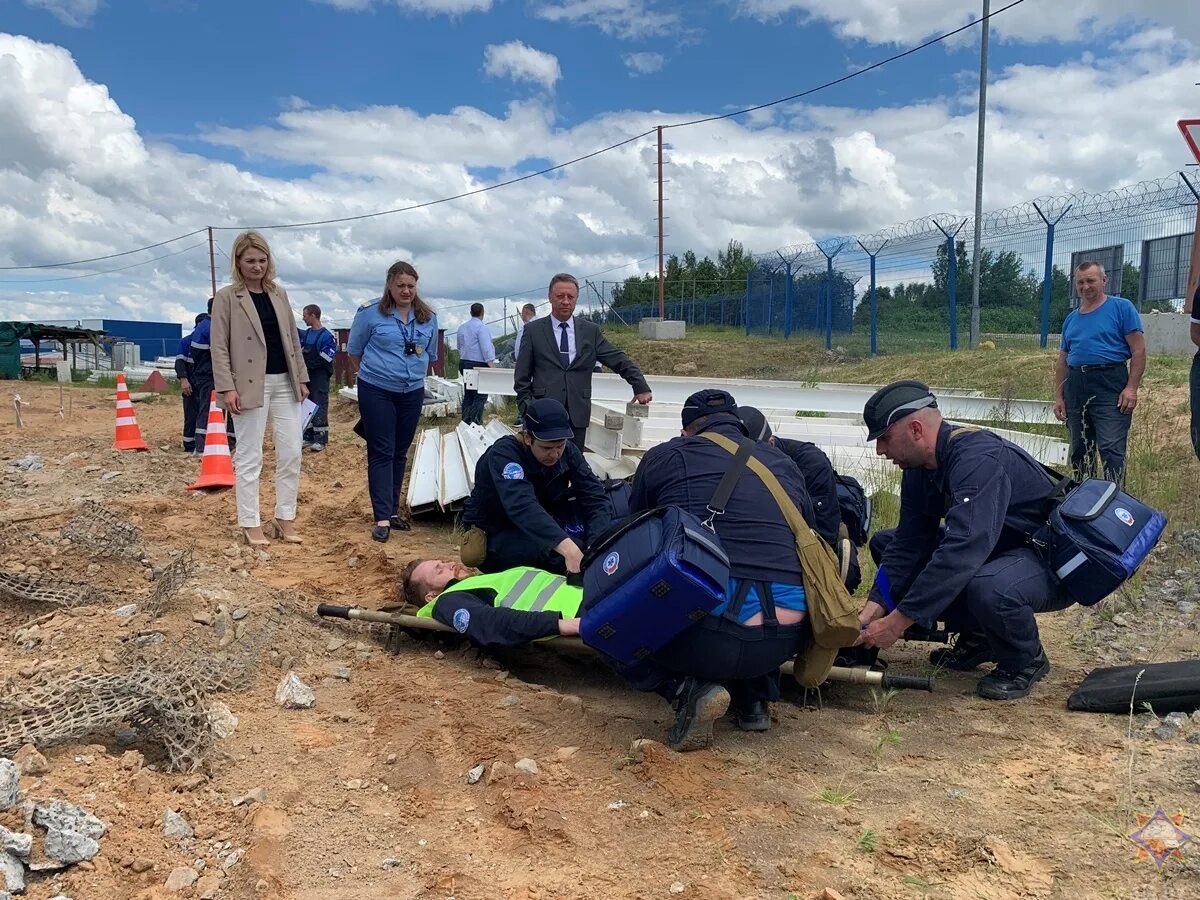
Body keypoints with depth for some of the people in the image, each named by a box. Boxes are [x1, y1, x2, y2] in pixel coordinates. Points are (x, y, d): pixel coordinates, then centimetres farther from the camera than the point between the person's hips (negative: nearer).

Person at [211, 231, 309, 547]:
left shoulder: (279, 294, 13)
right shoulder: (226, 297, -2)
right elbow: (219, 347, -6)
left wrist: (301, 377, 10)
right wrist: (227, 388, -14)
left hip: (285, 382, 5)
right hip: (250, 385, -5)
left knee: (291, 453, 6)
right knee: (249, 457, 1)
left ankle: (285, 519, 17)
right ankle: (250, 524, 10)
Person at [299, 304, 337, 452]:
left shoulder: (327, 335, -12)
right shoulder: (306, 334, 10)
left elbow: (326, 358, -17)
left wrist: (308, 364, -14)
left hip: (320, 377, -8)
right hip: (306, 376, 8)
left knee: (319, 408, -6)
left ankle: (320, 439, -2)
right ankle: (308, 437, 18)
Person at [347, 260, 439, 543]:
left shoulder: (428, 318, 3)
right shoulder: (371, 313, -8)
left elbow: (430, 355, 17)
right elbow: (353, 351, 3)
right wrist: (374, 373, 10)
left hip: (412, 393, 4)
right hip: (376, 392, -4)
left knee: (400, 453, 11)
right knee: (381, 453, -5)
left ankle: (393, 511, 21)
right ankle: (382, 518, -6)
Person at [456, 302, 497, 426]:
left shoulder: (462, 327, 14)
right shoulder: (481, 327, -11)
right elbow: (486, 348, -17)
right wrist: (491, 365, -18)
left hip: (464, 363, 8)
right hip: (478, 364, -8)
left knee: (468, 394, 11)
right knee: (481, 395, -7)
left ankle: (465, 422, 11)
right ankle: (475, 422, -14)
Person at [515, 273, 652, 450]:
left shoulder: (591, 331, 9)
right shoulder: (533, 330, 5)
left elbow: (620, 361, 10)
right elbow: (522, 377, 6)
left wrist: (641, 388, 1)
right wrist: (528, 409, -2)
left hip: (577, 415, 2)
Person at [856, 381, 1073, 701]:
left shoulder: (979, 458, -31)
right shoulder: (919, 467, -3)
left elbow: (963, 551, -40)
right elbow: (908, 543, -4)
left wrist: (898, 621, -37)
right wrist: (872, 610, -16)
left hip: (1051, 565, -9)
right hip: (996, 551, 9)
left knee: (986, 588, -41)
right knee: (885, 543, 2)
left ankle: (1027, 660, -6)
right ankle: (976, 637, 8)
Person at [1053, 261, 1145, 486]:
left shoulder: (1122, 308, 1)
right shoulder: (1071, 319, 18)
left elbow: (1138, 350, -5)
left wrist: (1131, 388, -14)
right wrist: (1058, 397, 12)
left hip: (1110, 385, -6)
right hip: (1075, 386, 6)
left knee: (1111, 448, -13)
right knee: (1079, 450, 11)